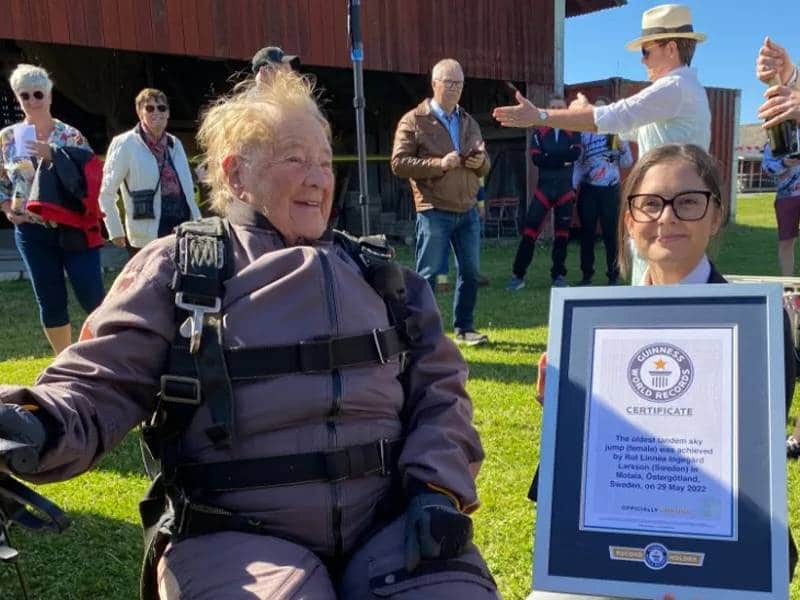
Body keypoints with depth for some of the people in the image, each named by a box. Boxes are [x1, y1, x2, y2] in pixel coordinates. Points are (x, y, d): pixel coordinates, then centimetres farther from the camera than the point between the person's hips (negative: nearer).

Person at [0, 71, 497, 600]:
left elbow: (440, 387, 13)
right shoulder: (178, 268, 5)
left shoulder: (378, 272, 16)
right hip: (239, 538, -3)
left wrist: (440, 486, -3)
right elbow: (103, 383, 0)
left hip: (390, 523, 4)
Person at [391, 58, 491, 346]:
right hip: (434, 212, -6)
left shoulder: (468, 122, 16)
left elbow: (484, 165, 21)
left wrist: (480, 162, -5)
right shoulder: (413, 121, -3)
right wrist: (439, 164, -19)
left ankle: (464, 327, 22)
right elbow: (399, 163, -10)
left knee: (470, 271, 9)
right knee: (428, 274, 1)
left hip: (468, 211, 6)